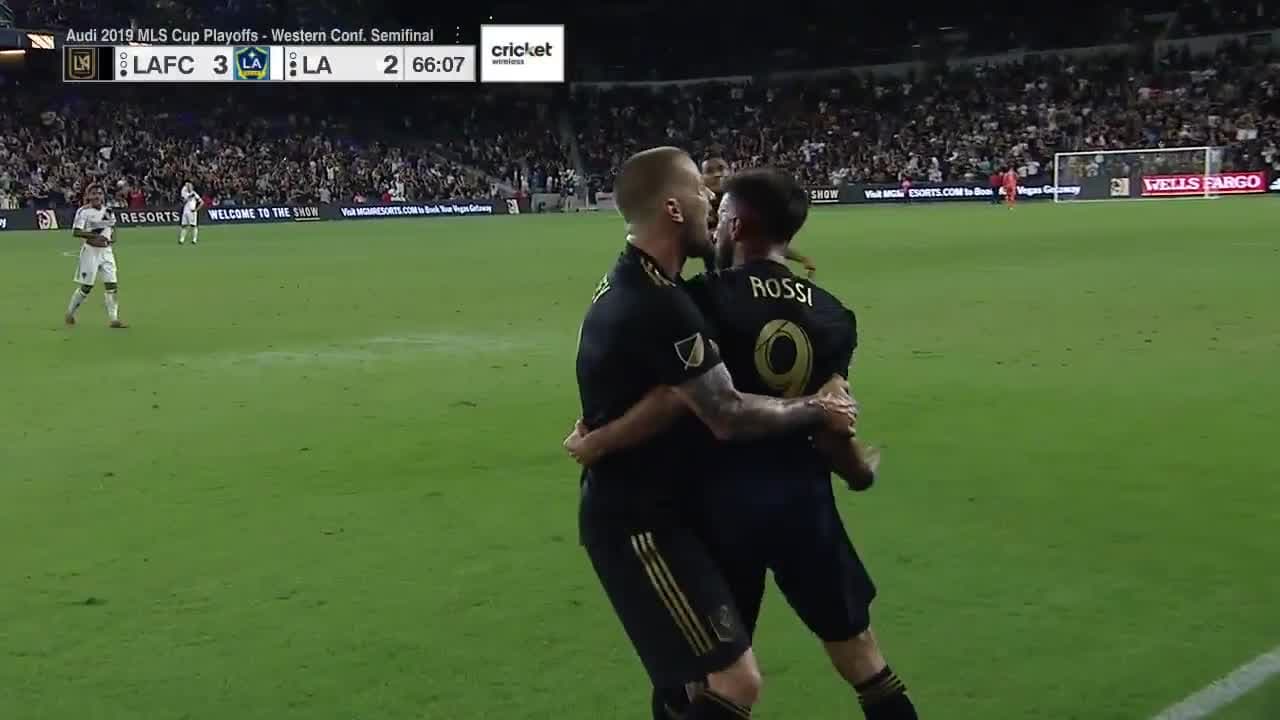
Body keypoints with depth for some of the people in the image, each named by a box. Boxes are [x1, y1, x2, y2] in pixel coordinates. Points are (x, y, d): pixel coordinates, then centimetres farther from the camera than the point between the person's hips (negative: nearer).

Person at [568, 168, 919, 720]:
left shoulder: (710, 297, -13)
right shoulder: (830, 315, 1)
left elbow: (674, 400, -22)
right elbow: (828, 426, -1)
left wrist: (596, 443, -11)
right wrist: (862, 473, 18)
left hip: (726, 495, -3)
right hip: (802, 492, 3)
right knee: (857, 649, 18)